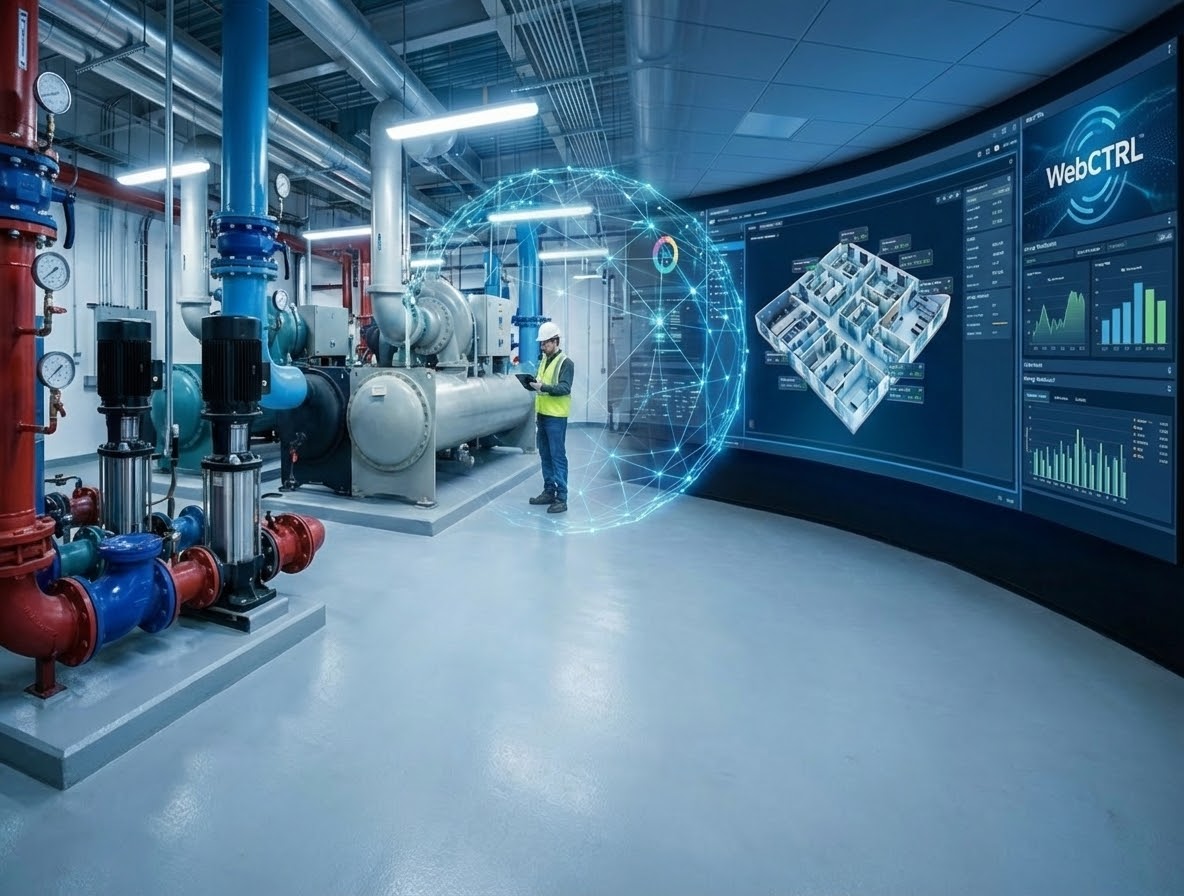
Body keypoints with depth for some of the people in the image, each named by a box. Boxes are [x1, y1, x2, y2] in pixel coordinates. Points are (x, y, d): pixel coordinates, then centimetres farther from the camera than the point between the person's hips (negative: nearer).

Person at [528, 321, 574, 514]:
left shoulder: (565, 362, -9)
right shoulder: (543, 360, 14)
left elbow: (564, 388, -19)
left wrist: (543, 387, -30)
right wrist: (534, 384, 4)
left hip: (556, 417, -8)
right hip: (542, 414, 8)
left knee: (558, 456, -7)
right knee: (545, 455, 13)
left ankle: (561, 498, -3)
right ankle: (549, 492, 23)